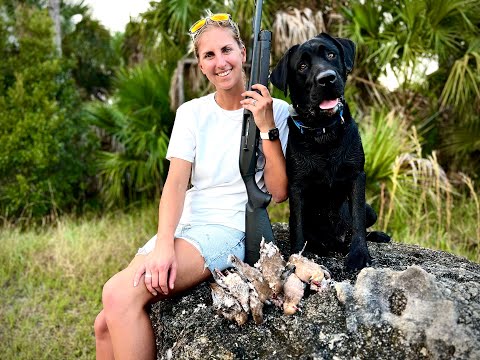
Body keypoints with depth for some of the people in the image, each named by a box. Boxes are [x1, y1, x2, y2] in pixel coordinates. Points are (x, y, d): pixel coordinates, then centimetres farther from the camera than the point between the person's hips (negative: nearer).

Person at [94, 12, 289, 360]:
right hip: (185, 225, 5)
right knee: (106, 324, -13)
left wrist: (267, 127, -17)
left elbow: (280, 192, -6)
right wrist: (164, 243, -19)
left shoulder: (277, 111, -2)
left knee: (121, 294, -26)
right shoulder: (191, 113, 8)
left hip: (234, 228, -4)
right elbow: (176, 182, -3)